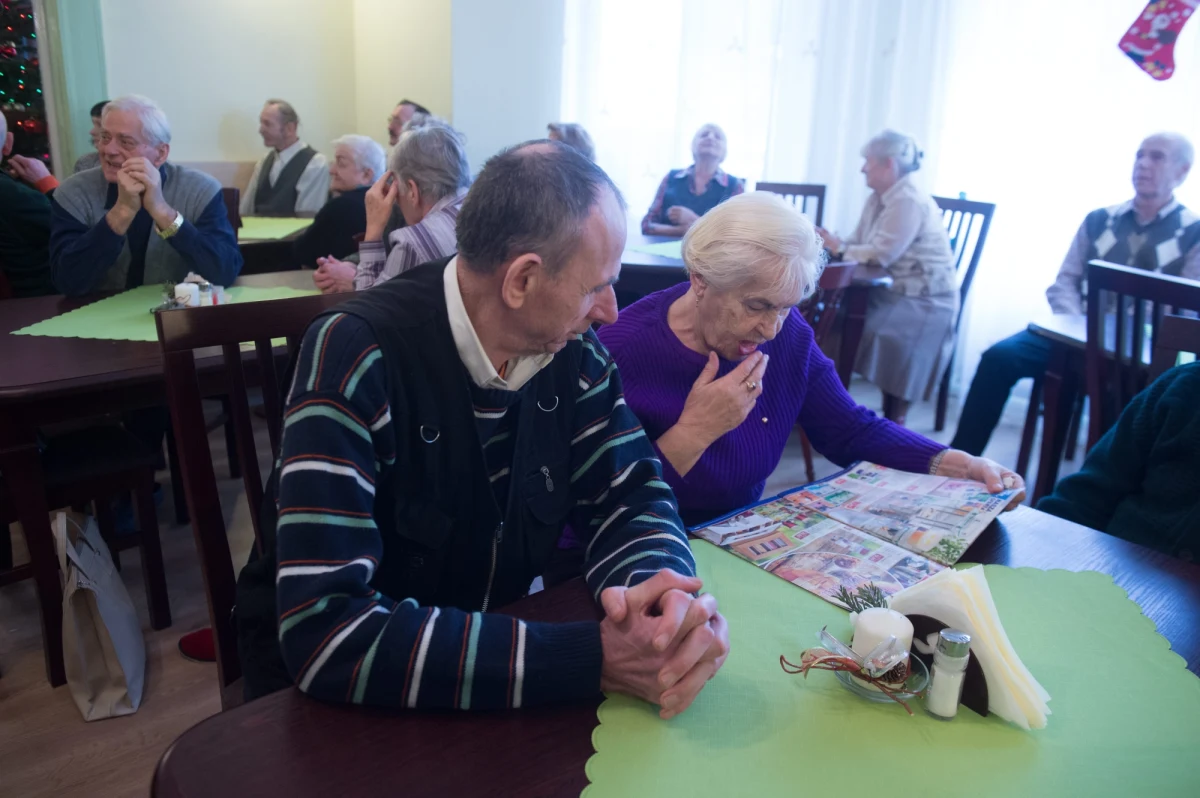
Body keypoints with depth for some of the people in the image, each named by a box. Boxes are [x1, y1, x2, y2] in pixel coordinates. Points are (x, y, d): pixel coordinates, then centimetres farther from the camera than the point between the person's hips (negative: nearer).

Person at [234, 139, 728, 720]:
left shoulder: (574, 352, -7)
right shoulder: (355, 357, -24)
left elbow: (631, 498, -3)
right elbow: (325, 632, -30)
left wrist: (665, 590, -27)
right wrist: (591, 658, -35)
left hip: (501, 629, 5)